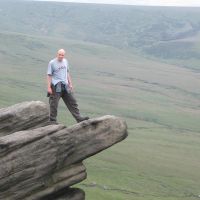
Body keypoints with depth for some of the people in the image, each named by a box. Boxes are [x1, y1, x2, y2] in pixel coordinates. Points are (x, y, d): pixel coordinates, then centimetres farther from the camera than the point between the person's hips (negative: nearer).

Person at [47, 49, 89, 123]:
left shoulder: (65, 61, 11)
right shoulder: (52, 63, -6)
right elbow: (49, 75, -6)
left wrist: (70, 84, 17)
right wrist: (49, 87, -12)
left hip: (65, 86, 6)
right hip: (56, 86, -6)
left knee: (72, 102, 5)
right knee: (54, 104, -2)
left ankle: (78, 118, 7)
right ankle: (52, 120, 7)